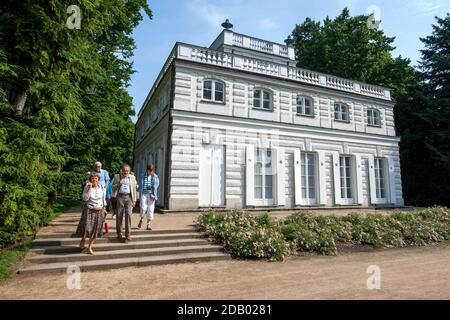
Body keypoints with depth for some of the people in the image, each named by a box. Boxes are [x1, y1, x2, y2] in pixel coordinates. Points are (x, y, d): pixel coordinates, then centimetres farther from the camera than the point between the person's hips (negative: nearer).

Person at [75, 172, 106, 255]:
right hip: (89, 210, -3)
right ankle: (83, 239, 27)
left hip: (99, 211, 3)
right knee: (86, 227, -8)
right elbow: (85, 198, -20)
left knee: (95, 230, 5)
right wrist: (90, 188, -22)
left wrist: (104, 209, 13)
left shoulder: (101, 187, 4)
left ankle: (90, 247, 18)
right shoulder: (87, 187, -6)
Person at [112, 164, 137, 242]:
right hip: (120, 197, 0)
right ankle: (119, 233, 19)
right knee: (119, 215, 3)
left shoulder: (132, 177, 10)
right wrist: (117, 185, -11)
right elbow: (113, 187, 11)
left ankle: (128, 234, -4)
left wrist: (134, 200, 7)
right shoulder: (117, 177, 8)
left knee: (128, 214, -9)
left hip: (129, 197, 0)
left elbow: (134, 189, 11)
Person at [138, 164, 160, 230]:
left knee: (150, 209, 1)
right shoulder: (142, 176, 8)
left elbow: (156, 184, -2)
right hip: (144, 194, 0)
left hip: (151, 194, 1)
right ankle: (141, 219, 17)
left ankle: (148, 224, 13)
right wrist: (140, 195, 0)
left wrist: (153, 194, -13)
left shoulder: (155, 176, 7)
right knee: (143, 208, -12)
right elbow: (140, 185, 8)